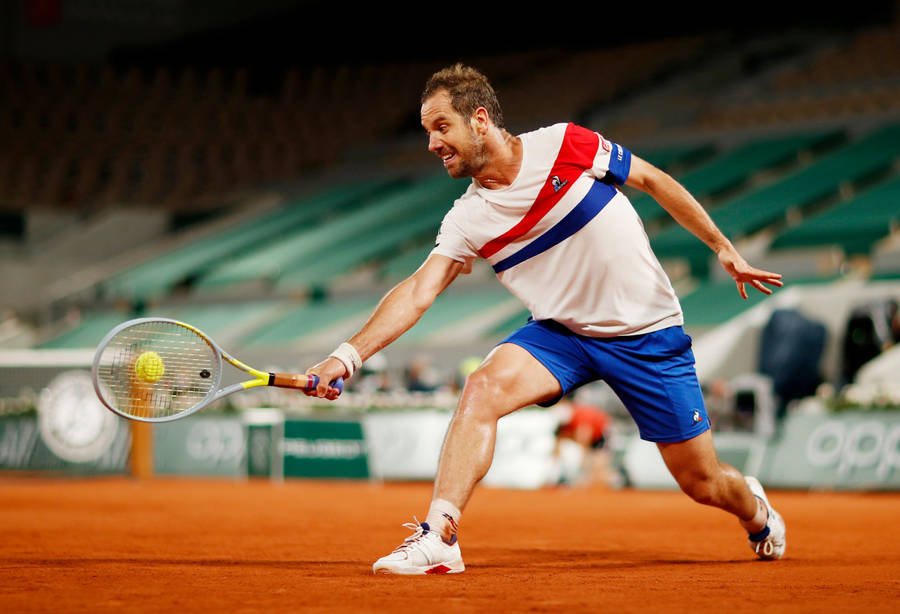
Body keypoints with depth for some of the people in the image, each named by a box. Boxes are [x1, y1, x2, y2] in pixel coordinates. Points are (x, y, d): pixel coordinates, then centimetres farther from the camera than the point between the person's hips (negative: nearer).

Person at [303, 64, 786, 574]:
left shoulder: (565, 145, -13)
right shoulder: (467, 221, -6)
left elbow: (653, 181, -1)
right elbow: (418, 292, -14)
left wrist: (724, 247, -1)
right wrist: (349, 355, -28)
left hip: (649, 334, -2)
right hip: (562, 334, 2)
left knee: (702, 482, 4)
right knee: (484, 388, -27)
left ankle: (756, 509, 40)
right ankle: (439, 537, -27)